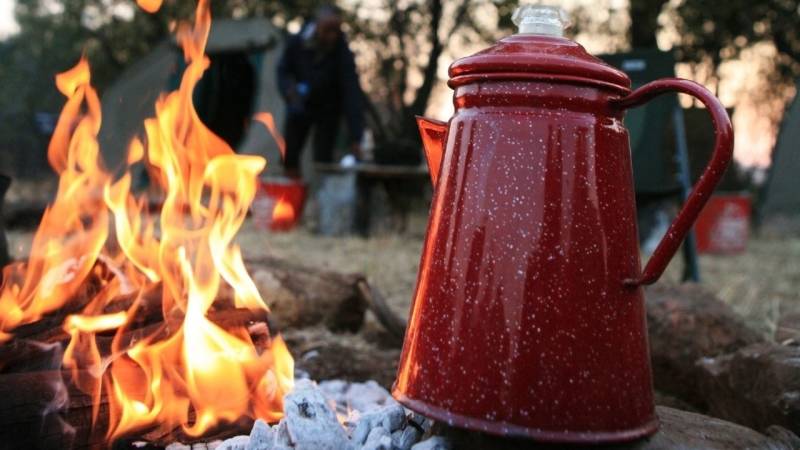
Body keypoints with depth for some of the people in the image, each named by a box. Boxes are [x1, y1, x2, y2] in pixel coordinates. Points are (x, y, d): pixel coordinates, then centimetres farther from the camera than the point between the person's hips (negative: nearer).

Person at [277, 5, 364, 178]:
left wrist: (355, 138, -38)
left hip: (328, 109, -2)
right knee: (289, 156, 3)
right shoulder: (296, 42, -21)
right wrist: (289, 89, -29)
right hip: (300, 106, 3)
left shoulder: (342, 53, -27)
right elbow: (283, 71, -4)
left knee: (323, 161, -8)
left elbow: (351, 94, -31)